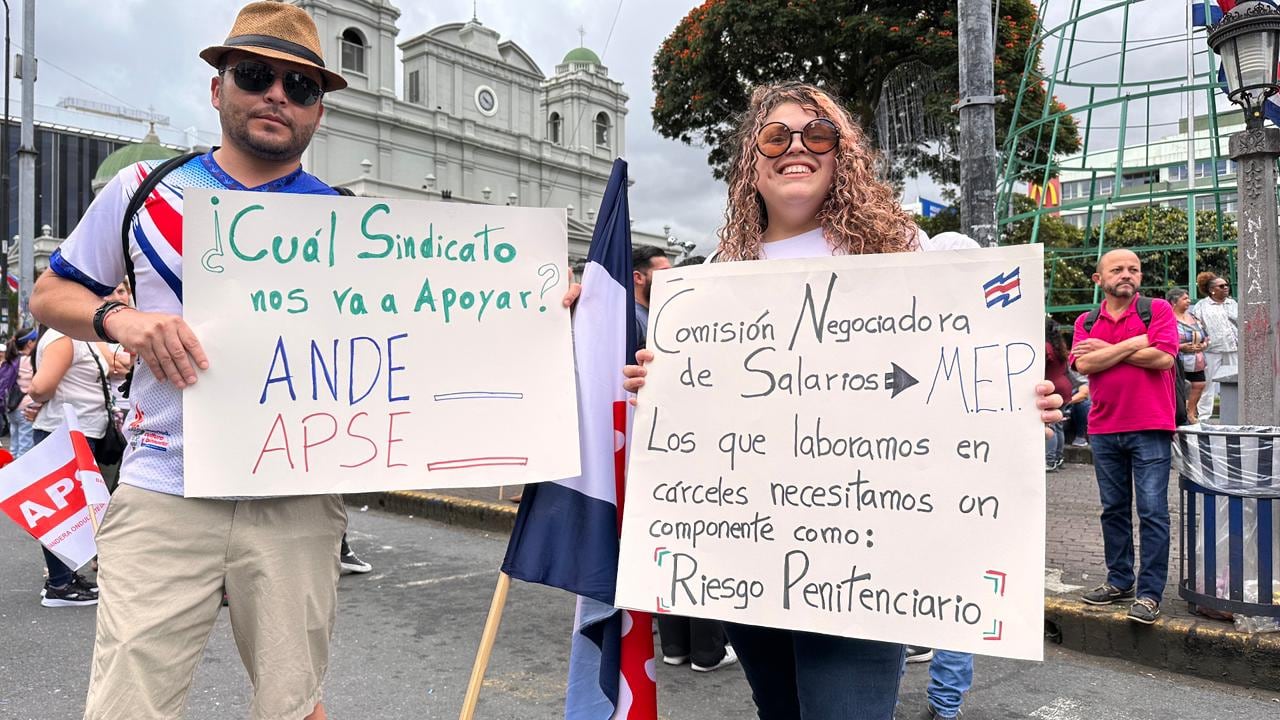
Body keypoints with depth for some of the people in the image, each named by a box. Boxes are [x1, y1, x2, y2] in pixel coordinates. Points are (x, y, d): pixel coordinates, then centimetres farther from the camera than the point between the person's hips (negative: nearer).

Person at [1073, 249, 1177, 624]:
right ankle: (1120, 582, 24)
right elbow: (1083, 364, -6)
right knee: (1114, 509, 12)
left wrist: (1105, 349, -7)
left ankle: (1149, 593, 3)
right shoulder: (1086, 322, 9)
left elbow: (1163, 357, -14)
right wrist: (1133, 344, -10)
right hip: (1104, 429, 4)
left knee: (1152, 511, -3)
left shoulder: (1157, 309, 1)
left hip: (1150, 428, -4)